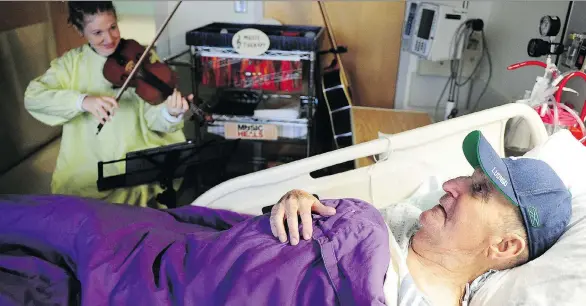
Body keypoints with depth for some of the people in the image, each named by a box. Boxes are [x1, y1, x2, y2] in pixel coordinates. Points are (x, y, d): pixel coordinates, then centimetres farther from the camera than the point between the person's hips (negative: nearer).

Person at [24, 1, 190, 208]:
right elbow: (32, 96, -8)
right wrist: (83, 100, -25)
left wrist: (171, 113, -33)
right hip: (87, 163, 2)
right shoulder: (71, 62, 3)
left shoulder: (143, 58, -2)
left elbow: (152, 117, -9)